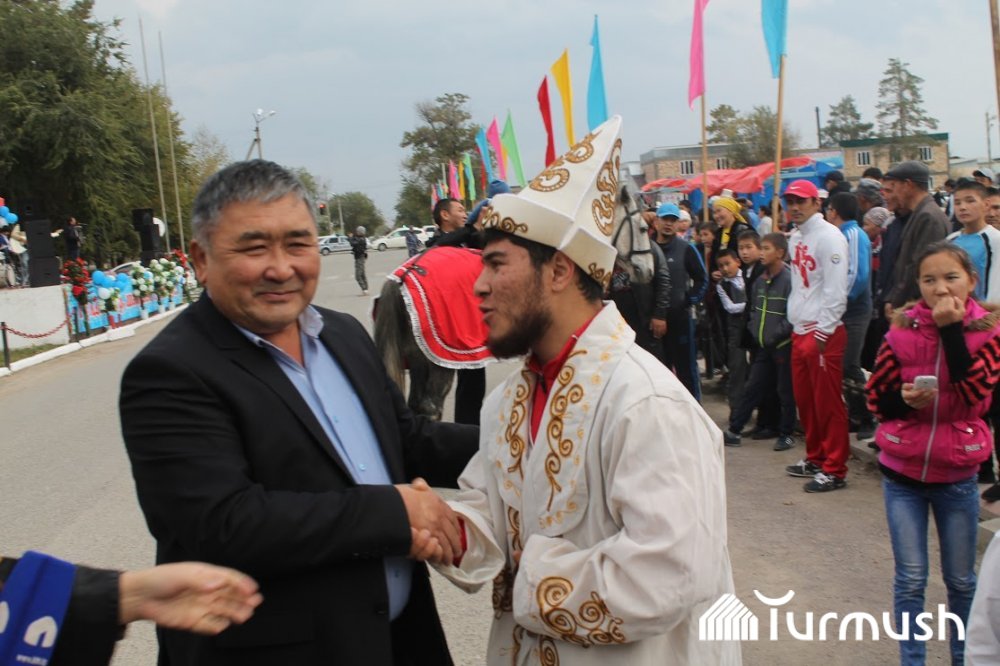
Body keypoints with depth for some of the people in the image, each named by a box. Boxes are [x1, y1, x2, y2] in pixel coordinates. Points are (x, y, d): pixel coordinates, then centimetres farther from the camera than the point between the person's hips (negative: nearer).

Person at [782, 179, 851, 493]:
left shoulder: (829, 236, -11)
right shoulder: (795, 238, 14)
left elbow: (835, 289, -16)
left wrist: (823, 332, -18)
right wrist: (795, 320, 13)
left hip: (823, 332, -8)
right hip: (800, 330, 8)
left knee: (828, 403, -3)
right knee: (804, 399, 14)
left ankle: (835, 470, 5)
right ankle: (815, 458, 28)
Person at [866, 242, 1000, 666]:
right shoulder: (902, 329, -5)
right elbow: (876, 399, 0)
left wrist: (951, 328, -22)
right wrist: (904, 398, -20)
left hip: (956, 476, 0)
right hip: (902, 472, 0)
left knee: (961, 580, 14)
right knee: (910, 580, 6)